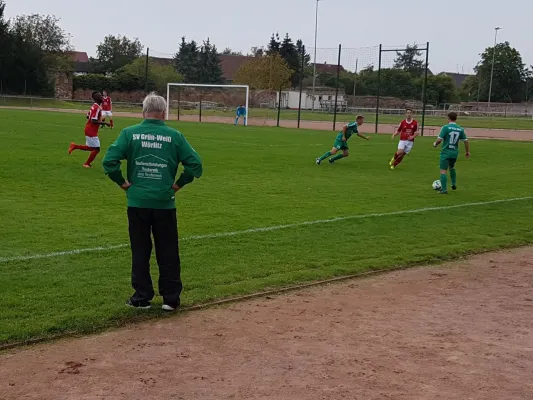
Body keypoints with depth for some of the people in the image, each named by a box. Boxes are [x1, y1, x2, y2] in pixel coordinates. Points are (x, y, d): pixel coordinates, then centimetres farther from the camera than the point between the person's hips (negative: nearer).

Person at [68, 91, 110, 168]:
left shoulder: (94, 106, 10)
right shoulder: (97, 108, -20)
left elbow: (88, 116, 19)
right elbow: (93, 121, -25)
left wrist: (100, 120, 14)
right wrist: (104, 123, -21)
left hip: (90, 130, 10)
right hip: (91, 131, -10)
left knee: (90, 148, 20)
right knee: (96, 149, -1)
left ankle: (74, 146, 21)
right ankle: (87, 164, 10)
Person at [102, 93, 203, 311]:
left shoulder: (129, 133, -3)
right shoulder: (174, 136, -2)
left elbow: (109, 160, -10)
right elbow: (195, 164, -5)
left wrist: (122, 182, 1)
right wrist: (179, 184, 5)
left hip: (137, 203, 0)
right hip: (165, 204, 0)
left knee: (140, 252, 11)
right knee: (168, 253, 10)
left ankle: (142, 297, 16)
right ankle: (171, 298, 15)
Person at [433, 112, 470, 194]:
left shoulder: (445, 127, -11)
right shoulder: (460, 129, 3)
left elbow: (439, 140, -15)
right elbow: (466, 141, 7)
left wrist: (435, 144, 6)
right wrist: (467, 152, 19)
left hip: (445, 152, -5)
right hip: (455, 153, 5)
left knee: (443, 170, -2)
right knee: (452, 168, 29)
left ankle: (444, 189, -8)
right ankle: (454, 184, 29)